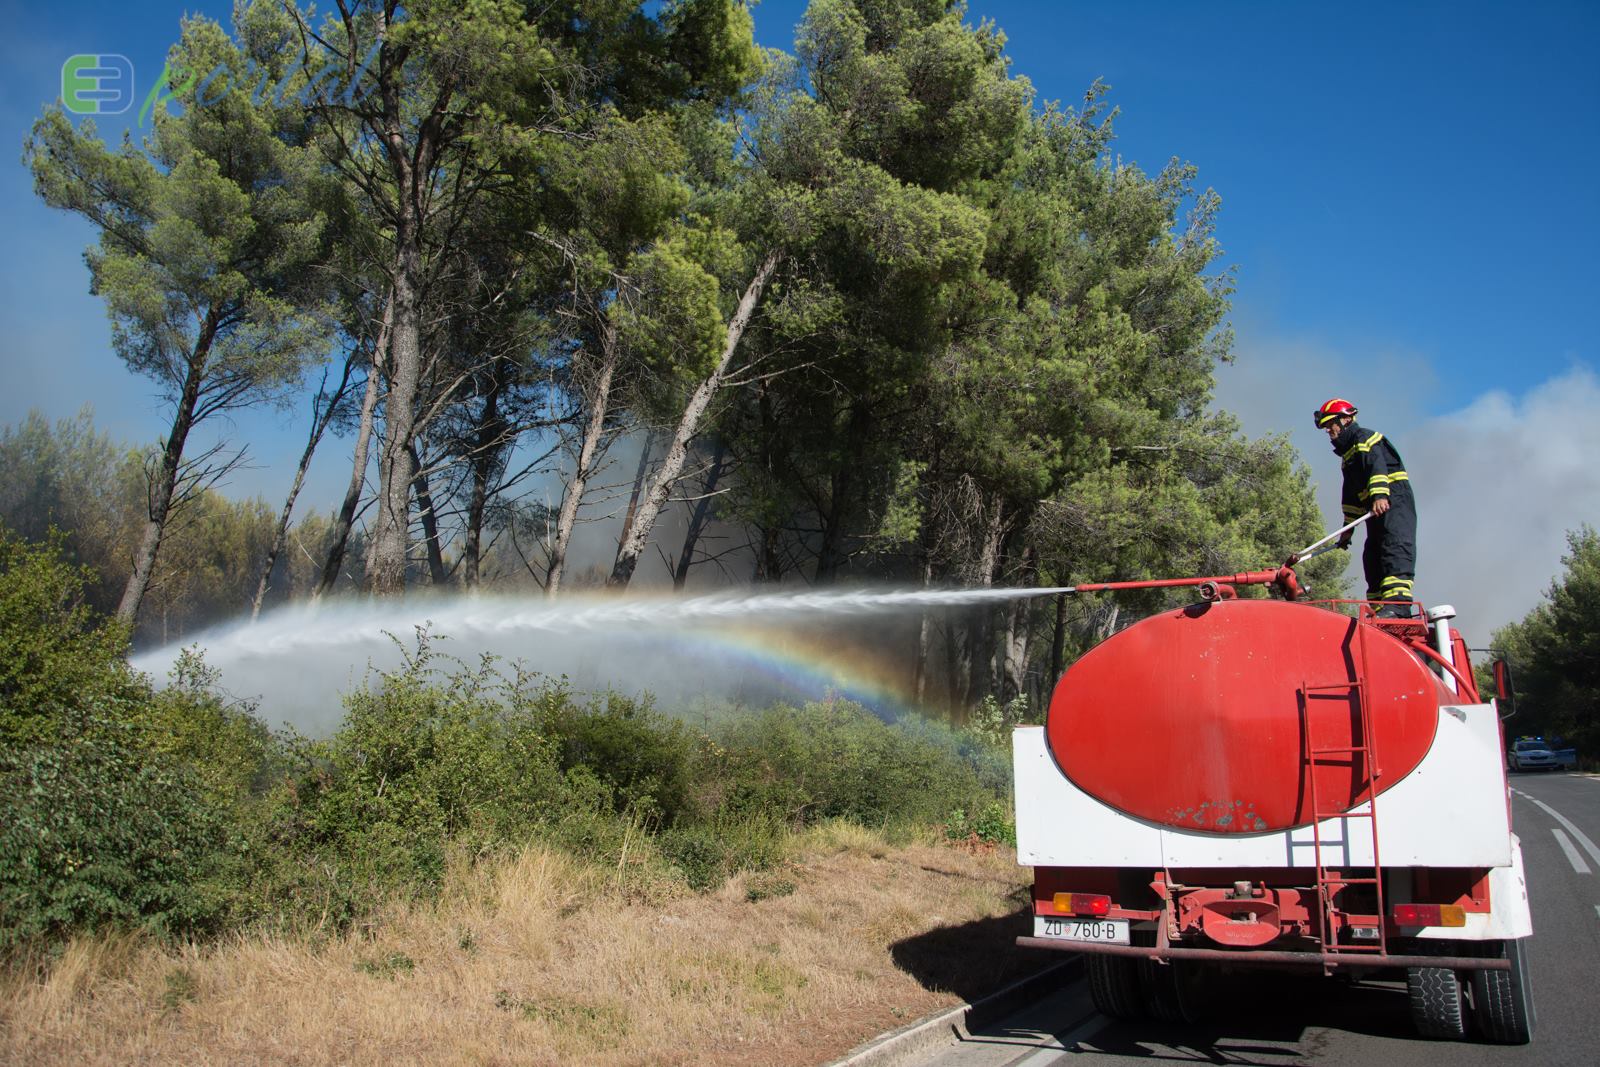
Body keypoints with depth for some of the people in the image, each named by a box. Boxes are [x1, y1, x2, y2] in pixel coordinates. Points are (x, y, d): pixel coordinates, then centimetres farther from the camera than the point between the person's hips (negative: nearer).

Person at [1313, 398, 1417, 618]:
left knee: (1395, 550, -23)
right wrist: (1348, 528, 28)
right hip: (1377, 510, 10)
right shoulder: (1347, 453, 27)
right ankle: (1380, 610, 3)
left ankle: (1397, 605, -39)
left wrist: (1379, 495, -37)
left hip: (1395, 501, -10)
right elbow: (1352, 494, 30)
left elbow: (1377, 466, -21)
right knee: (1372, 559, 4)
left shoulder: (1366, 438, -2)